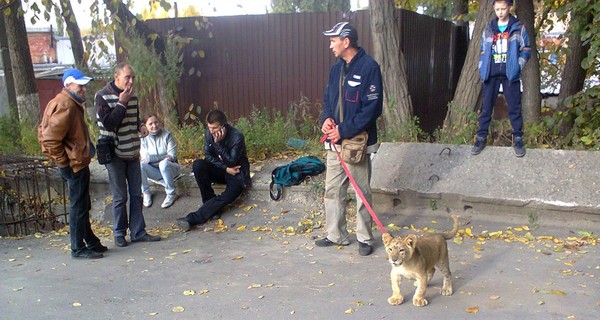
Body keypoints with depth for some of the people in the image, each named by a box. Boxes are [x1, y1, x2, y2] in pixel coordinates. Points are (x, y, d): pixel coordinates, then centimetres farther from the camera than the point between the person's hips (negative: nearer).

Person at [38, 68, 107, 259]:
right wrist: (64, 163, -18)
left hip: (78, 163, 11)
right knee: (78, 207, -1)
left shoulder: (72, 104, 13)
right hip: (75, 165, -11)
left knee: (82, 206, 18)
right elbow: (50, 139, -25)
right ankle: (78, 249, 9)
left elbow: (44, 132, 21)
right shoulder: (66, 106, -19)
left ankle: (91, 242, 30)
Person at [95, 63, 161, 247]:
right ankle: (119, 233, 16)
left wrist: (141, 126, 1)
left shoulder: (132, 97, 9)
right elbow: (108, 123, -20)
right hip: (115, 154, -6)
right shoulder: (103, 96, -10)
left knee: (136, 194, 8)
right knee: (120, 197, 1)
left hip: (133, 153, 6)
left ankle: (138, 232, 17)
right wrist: (122, 103, -17)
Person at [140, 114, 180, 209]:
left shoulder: (167, 135, -9)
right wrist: (164, 157, -23)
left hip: (169, 168, -2)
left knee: (164, 163, -36)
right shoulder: (144, 138, -4)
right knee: (140, 165, -27)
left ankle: (171, 194, -20)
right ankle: (146, 193, -8)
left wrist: (153, 158, -21)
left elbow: (172, 156, -16)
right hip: (154, 170, 2)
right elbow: (145, 158, -16)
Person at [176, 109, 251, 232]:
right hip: (219, 170, 4)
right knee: (198, 164, -24)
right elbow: (208, 156, -5)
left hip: (236, 173, -4)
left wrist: (219, 143, -30)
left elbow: (231, 161, -23)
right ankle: (210, 202, -19)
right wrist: (225, 168, -17)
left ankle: (192, 218, -32)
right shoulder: (209, 133, -7)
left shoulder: (237, 137, -21)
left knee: (229, 195, -31)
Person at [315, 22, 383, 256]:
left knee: (363, 193, 7)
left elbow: (373, 107, -18)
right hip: (334, 142, 7)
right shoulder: (337, 68, 10)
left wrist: (345, 131, -19)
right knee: (332, 190, 13)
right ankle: (336, 235, 27)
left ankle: (365, 238, 21)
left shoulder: (369, 67, -13)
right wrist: (326, 118, -4)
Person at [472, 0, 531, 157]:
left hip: (510, 74, -2)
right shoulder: (488, 29, 11)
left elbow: (526, 49, 2)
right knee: (486, 107, 3)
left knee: (514, 108, 3)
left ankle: (518, 139, 12)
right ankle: (481, 138, 10)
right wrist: (482, 69, 3)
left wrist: (517, 66, -10)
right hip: (491, 74, 2)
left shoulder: (518, 28, 3)